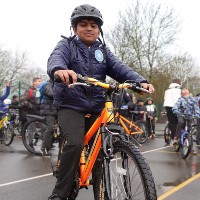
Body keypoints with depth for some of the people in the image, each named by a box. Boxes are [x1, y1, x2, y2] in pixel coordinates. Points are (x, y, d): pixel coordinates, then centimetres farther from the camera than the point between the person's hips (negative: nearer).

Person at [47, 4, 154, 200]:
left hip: (96, 108, 4)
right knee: (75, 143, -25)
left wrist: (140, 81, -21)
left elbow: (120, 68, -1)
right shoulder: (66, 45, 2)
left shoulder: (103, 51, 13)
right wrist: (59, 70, -47)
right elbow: (56, 58, -21)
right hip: (70, 105, -4)